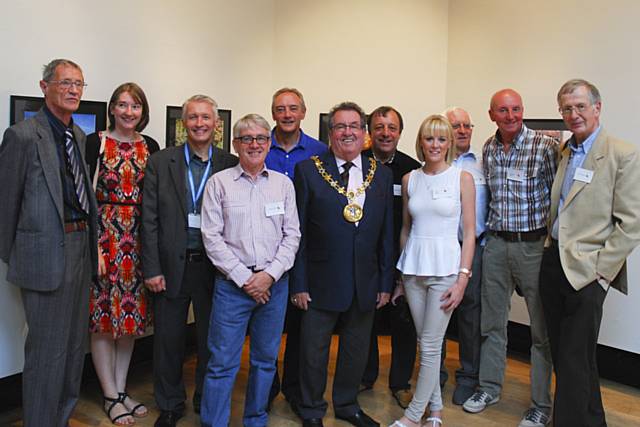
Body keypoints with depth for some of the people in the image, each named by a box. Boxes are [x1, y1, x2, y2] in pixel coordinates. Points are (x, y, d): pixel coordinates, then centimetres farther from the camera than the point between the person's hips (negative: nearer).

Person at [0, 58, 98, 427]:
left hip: (81, 250, 8)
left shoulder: (79, 136, 11)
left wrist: (92, 243, 9)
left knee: (75, 345, 18)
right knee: (47, 349, 2)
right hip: (47, 254, -7)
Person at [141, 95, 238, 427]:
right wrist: (152, 269, -6)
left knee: (211, 340, 13)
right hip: (171, 265, 0)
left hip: (214, 266, 0)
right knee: (168, 341, 12)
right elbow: (149, 220, -2)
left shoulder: (231, 165, 1)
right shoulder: (160, 162, 0)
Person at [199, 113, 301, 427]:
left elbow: (292, 234, 4)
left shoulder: (284, 183, 7)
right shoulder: (219, 182, 1)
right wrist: (244, 278, -9)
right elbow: (212, 236, -4)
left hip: (274, 283, 3)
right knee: (222, 362, 0)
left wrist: (270, 275, -8)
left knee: (266, 359, 13)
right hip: (232, 283, -2)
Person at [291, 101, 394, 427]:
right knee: (314, 352, 11)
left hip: (366, 284, 3)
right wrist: (298, 284, -8)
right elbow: (297, 232, -5)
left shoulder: (382, 175, 4)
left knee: (356, 351, 17)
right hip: (322, 283, -3)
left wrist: (385, 283, 4)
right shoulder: (308, 170, -5)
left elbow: (386, 234, 6)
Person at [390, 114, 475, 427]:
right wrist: (401, 275, 11)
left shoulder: (462, 178, -3)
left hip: (445, 268, -3)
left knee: (430, 345, 0)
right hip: (413, 268, 4)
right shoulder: (409, 179, 7)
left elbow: (469, 232, -3)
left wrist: (463, 277, -11)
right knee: (426, 343, 11)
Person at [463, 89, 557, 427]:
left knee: (541, 328, 5)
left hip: (534, 244, -5)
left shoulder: (546, 145, -9)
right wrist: (485, 229, 14)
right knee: (491, 322, 14)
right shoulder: (488, 148, 7)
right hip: (496, 244, 5)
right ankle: (489, 387, 31)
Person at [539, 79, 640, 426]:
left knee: (574, 361, -2)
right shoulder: (561, 152, 12)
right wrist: (550, 253, 10)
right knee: (563, 354, 15)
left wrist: (599, 269, -14)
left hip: (586, 271, -7)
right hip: (553, 263, 7)